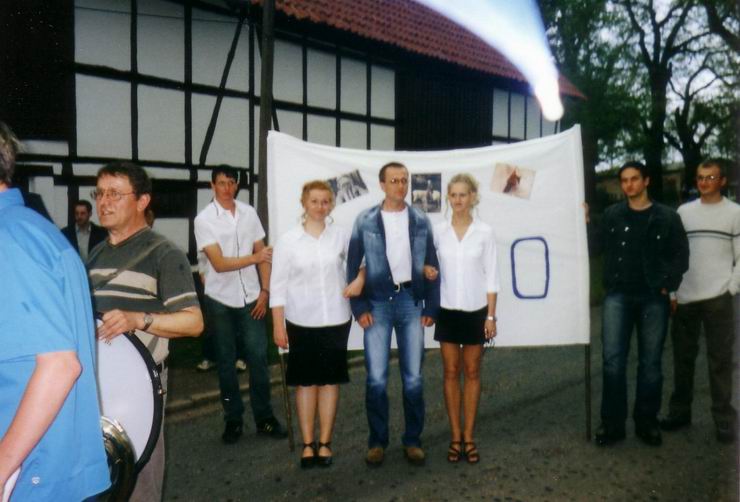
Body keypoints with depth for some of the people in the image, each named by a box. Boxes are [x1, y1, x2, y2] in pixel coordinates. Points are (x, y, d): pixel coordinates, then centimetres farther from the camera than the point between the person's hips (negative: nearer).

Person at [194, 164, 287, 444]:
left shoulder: (249, 212, 3)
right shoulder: (204, 219, -8)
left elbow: (262, 253, 6)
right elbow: (219, 264, -14)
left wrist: (265, 290, -1)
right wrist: (255, 257, -14)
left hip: (250, 298, 2)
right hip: (220, 300, -2)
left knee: (258, 357, 2)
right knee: (226, 362, 9)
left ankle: (264, 417, 15)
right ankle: (233, 419, 21)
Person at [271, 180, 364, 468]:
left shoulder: (341, 236, 0)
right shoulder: (288, 241, -4)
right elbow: (278, 285, -2)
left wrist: (359, 279, -7)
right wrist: (278, 325, -5)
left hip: (336, 320, 1)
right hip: (301, 322, -1)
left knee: (330, 380, 8)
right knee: (306, 381, 7)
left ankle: (325, 442, 20)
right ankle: (307, 444, 18)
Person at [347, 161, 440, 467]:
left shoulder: (420, 221, 5)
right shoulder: (365, 221, 0)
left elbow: (432, 265, 7)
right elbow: (353, 266, 1)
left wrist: (431, 307, 3)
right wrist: (359, 308, -5)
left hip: (411, 302, 2)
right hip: (377, 303, -1)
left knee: (413, 378, 6)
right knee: (377, 378, -1)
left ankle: (412, 440, 22)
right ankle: (377, 441, 17)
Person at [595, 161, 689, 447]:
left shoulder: (667, 217, 4)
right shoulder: (611, 215, 7)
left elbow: (680, 255, 3)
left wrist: (668, 286, -5)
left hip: (654, 299, 0)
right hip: (618, 296, 0)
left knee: (650, 363, 8)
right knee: (613, 361, -3)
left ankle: (646, 423, 22)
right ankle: (612, 424, 7)